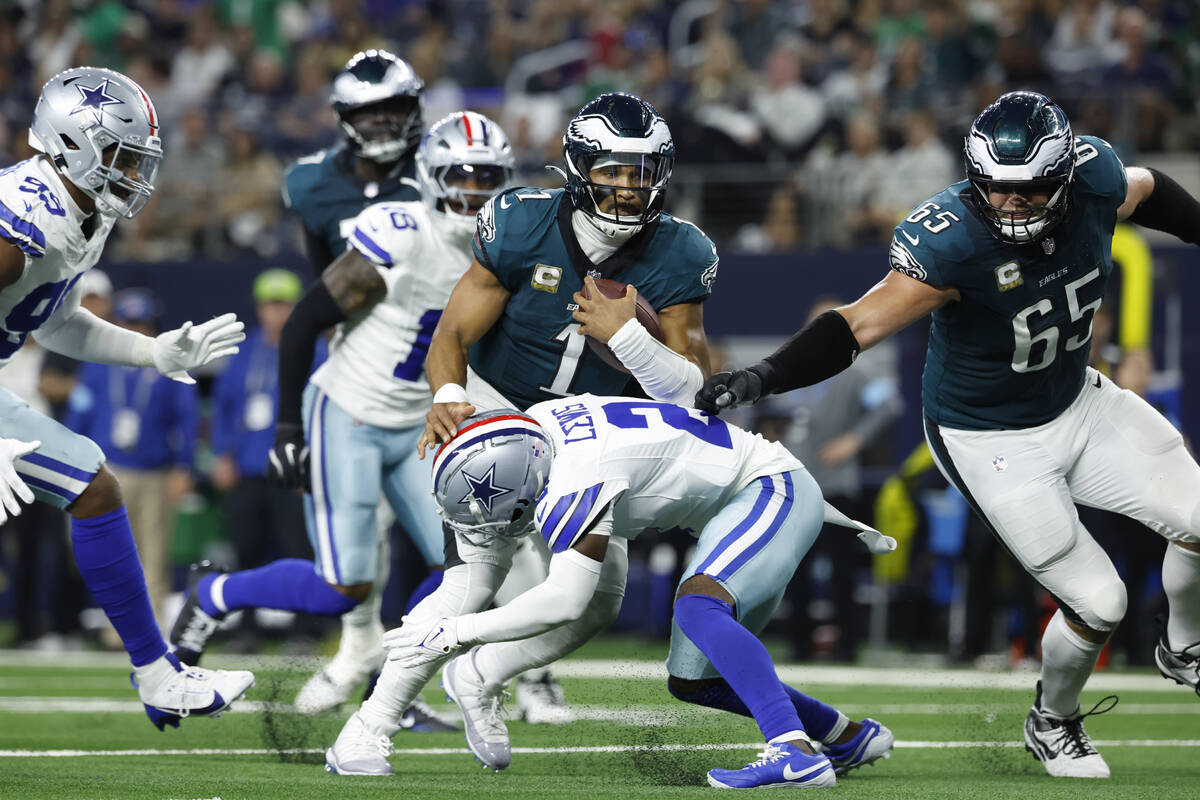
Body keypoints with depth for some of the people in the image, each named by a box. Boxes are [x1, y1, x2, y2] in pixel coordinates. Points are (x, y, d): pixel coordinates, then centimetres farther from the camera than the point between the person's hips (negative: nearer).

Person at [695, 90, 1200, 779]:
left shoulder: (1094, 182, -16)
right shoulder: (951, 242, -33)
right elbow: (860, 324, -37)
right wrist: (766, 375, -49)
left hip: (1078, 404, 6)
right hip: (993, 443, -6)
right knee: (1098, 605, -6)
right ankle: (1052, 722, 27)